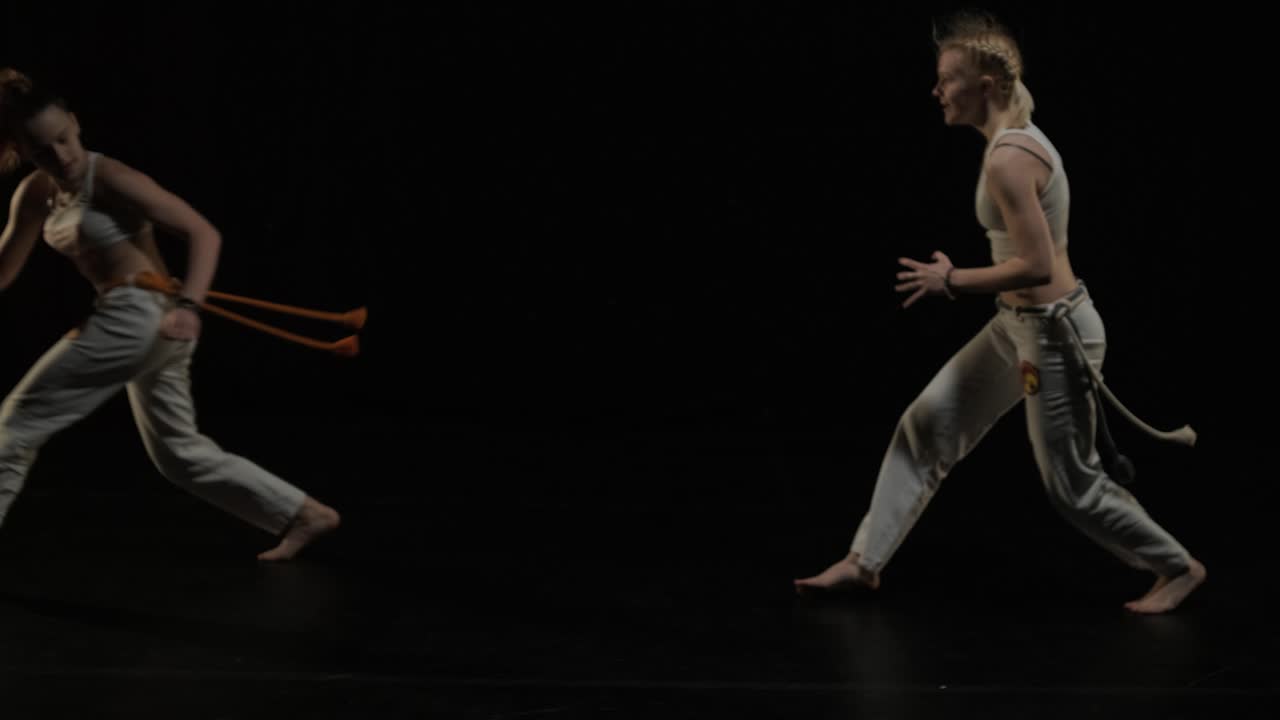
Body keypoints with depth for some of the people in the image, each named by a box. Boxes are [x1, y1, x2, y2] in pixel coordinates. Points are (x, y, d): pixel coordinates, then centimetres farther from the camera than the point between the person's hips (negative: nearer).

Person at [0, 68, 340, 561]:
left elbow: (204, 232, -16)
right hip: (134, 322, 9)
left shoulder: (109, 179, -12)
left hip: (143, 315, -9)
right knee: (180, 453, 16)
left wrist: (188, 306, -29)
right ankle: (303, 515, 20)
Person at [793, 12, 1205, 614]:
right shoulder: (1017, 137, 6)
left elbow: (1035, 266, -27)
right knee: (925, 425, 10)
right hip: (1018, 325, 10)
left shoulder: (1007, 160, -24)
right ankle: (865, 561, 17)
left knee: (1071, 482, 5)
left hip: (1052, 333, -10)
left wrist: (950, 281, -17)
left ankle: (1177, 566, 24)